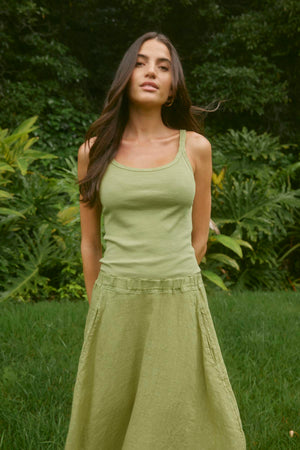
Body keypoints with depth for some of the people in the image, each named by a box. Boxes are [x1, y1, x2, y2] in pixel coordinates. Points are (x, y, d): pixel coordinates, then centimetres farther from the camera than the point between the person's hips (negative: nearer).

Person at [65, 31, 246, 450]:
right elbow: (90, 243, 8)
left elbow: (198, 236, 8)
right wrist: (100, 311, 10)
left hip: (181, 308, 0)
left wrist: (164, 286, 7)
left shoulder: (196, 147, 2)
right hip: (116, 308, 1)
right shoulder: (95, 150, 3)